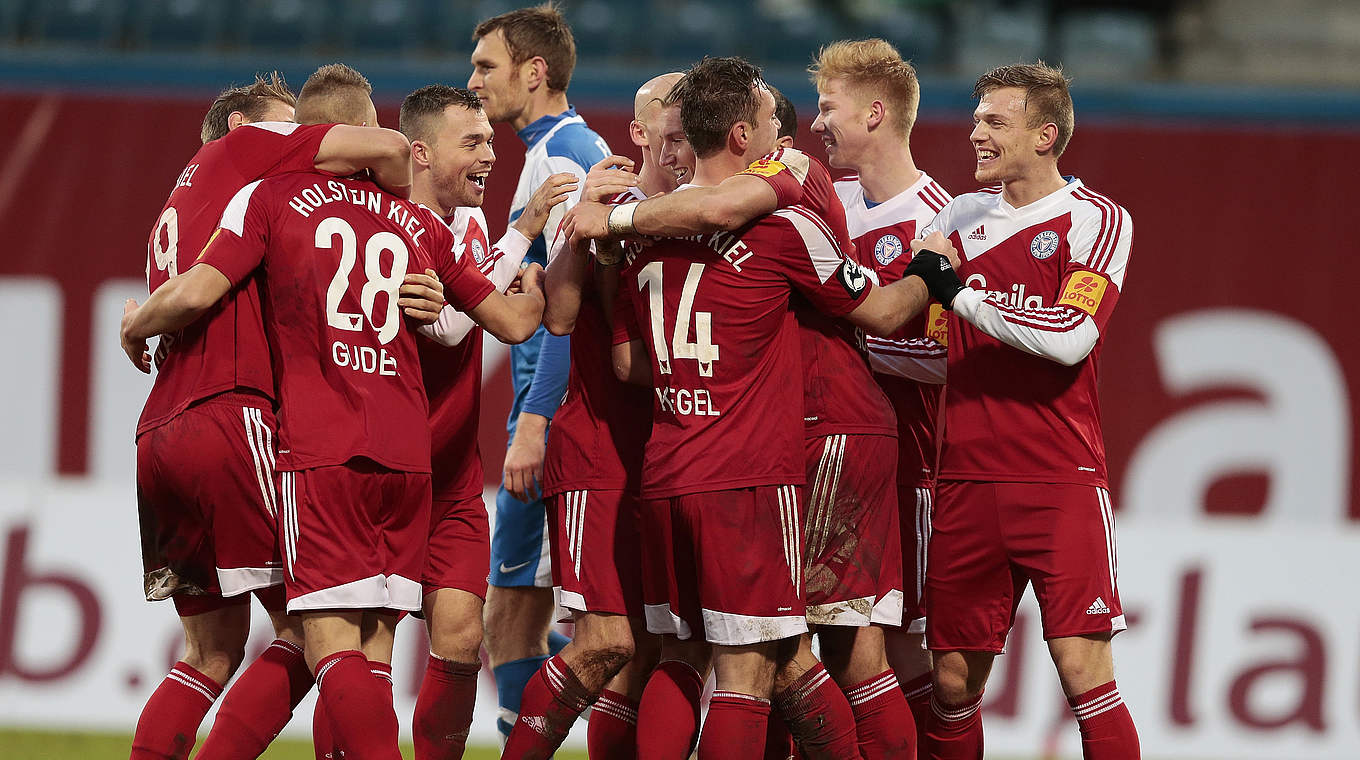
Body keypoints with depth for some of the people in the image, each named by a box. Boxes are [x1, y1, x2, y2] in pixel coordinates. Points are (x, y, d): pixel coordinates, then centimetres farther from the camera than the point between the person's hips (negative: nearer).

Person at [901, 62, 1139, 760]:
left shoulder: (1096, 220, -2)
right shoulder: (960, 218, 13)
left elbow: (1070, 336, -17)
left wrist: (959, 291, -13)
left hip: (1061, 479, -5)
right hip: (965, 479, 5)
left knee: (1082, 664, -13)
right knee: (953, 677, 4)